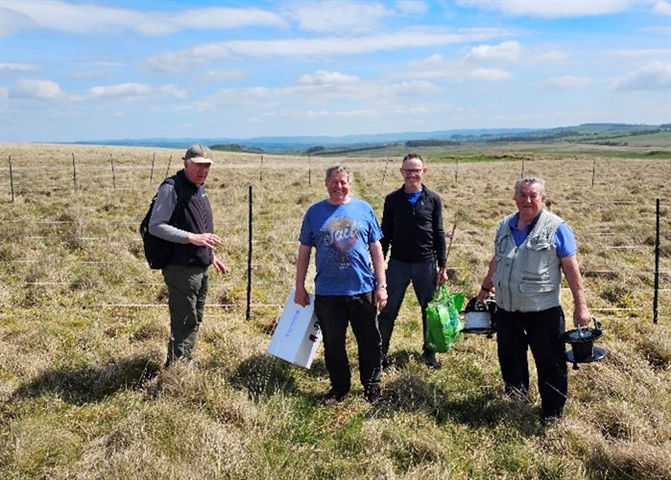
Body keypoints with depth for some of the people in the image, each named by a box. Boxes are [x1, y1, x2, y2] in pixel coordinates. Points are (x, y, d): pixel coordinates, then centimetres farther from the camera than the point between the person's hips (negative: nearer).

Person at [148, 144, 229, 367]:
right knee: (184, 323, -5)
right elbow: (156, 226, -21)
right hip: (181, 269, -9)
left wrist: (211, 255, 22)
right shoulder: (171, 188, -14)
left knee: (194, 321, 18)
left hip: (201, 268, 9)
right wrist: (192, 238, -27)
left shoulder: (199, 189, 13)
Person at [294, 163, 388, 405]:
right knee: (333, 344, 11)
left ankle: (372, 386, 28)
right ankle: (339, 387, 29)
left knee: (369, 342, 11)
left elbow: (376, 249, 5)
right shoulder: (315, 212, 2)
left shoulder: (364, 209, 3)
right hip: (327, 292, 0)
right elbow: (304, 251, 6)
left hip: (363, 289, 0)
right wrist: (299, 287, 4)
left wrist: (381, 285, 1)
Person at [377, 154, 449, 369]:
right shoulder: (393, 199, 1)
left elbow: (439, 234, 4)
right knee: (387, 311, 1)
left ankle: (429, 353, 26)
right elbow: (385, 234, 5)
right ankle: (380, 353, 14)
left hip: (426, 263, 1)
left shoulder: (433, 199, 1)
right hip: (398, 263, 0)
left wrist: (442, 266, 1)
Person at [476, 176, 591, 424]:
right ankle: (516, 393, 39)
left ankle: (552, 412, 18)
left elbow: (571, 268, -9)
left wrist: (580, 305, -11)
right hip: (506, 308, 5)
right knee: (509, 356, 18)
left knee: (550, 362, 4)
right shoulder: (505, 225, 7)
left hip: (543, 310, -5)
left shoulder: (556, 228, -9)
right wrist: (485, 288, 23)